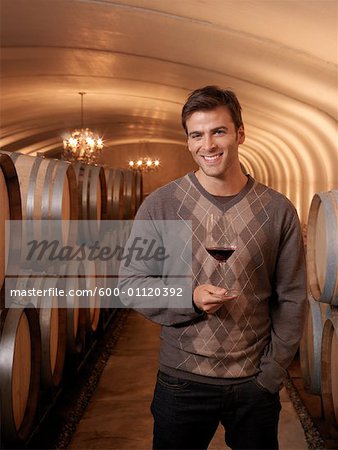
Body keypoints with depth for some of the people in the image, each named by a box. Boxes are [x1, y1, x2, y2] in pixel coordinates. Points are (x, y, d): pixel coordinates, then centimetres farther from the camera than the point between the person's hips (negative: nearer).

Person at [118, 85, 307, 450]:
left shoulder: (278, 211, -5)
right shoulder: (160, 205, -8)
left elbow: (292, 300, 0)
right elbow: (129, 283, -4)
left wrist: (271, 374, -3)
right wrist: (189, 298, -20)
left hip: (255, 385, 1)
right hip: (182, 382, -1)